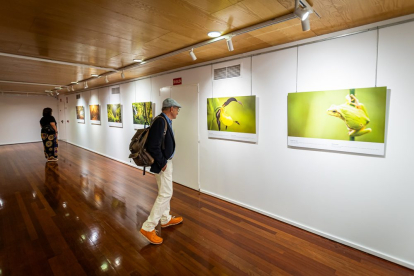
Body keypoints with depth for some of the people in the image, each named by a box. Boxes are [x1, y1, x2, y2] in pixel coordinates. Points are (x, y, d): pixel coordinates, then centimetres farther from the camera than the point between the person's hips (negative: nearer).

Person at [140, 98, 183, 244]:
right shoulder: (160, 121, -23)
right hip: (162, 163, -10)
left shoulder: (165, 120, 8)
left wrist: (165, 161, 9)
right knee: (166, 194, -4)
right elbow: (153, 146, -28)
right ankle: (148, 227, 6)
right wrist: (162, 163, -19)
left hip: (166, 161, 10)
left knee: (165, 192, 20)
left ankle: (166, 219, 37)